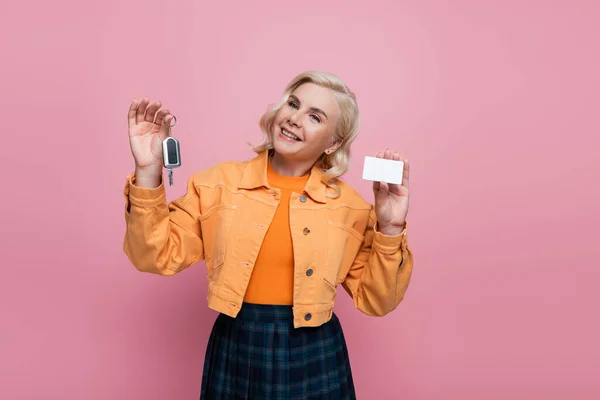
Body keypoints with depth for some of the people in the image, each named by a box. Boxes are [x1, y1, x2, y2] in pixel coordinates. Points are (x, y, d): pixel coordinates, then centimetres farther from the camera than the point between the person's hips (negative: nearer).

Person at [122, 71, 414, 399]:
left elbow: (375, 302, -1)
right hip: (235, 352, 1)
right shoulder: (219, 182, -4)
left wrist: (389, 228, -14)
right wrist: (148, 172, -16)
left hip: (314, 357, 0)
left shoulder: (349, 205, -5)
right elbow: (158, 257, -6)